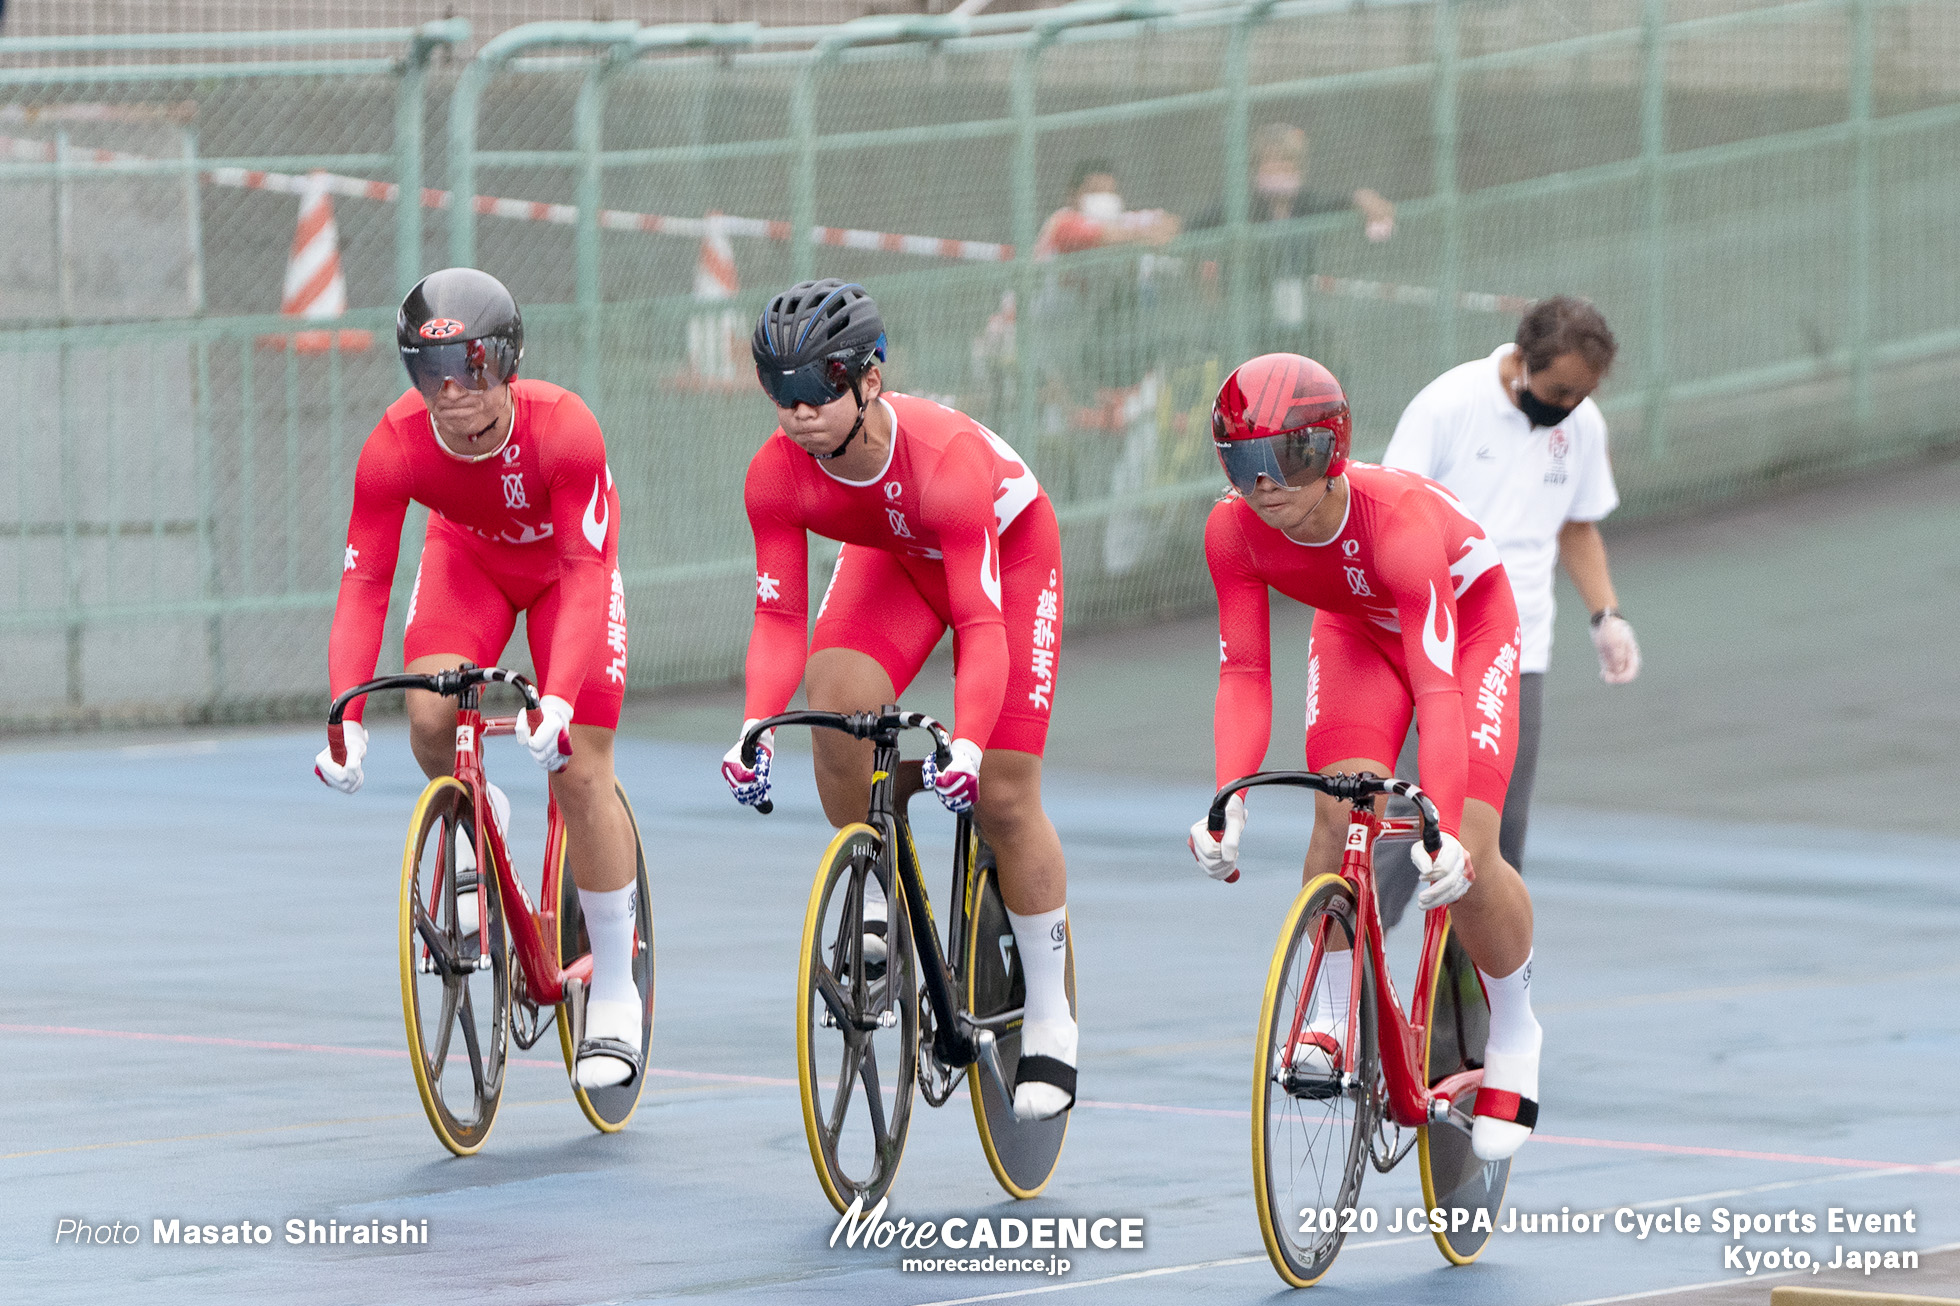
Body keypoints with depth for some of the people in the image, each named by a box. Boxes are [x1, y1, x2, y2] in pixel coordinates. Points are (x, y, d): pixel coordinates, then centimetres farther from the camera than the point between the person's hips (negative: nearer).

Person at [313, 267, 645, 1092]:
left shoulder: (562, 430, -38)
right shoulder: (396, 446, -31)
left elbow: (584, 577, -39)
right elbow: (363, 583, -30)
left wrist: (558, 699, -52)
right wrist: (347, 717, -41)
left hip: (564, 561, -2)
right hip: (469, 555, 2)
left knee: (580, 774, -11)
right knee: (430, 721, -25)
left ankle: (614, 999, 2)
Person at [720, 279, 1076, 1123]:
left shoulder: (946, 458, -41)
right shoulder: (777, 474, -29)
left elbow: (981, 624, -43)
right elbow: (779, 618, -25)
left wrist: (966, 742, -58)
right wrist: (755, 727, -43)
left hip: (1009, 549, -3)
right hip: (893, 556, 3)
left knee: (1004, 799, -6)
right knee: (836, 698, -28)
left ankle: (1049, 1025, 9)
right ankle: (872, 902, -2)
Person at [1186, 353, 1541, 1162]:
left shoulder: (1399, 519, -42)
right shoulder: (1234, 531, -28)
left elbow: (1437, 688, -47)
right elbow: (1243, 676, -26)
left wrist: (1441, 827, -57)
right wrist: (1228, 800, -41)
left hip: (1468, 620, -4)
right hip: (1356, 629, 4)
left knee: (1462, 857, -14)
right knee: (1341, 810, -21)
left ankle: (1514, 1032, 11)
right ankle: (1335, 1016, -2)